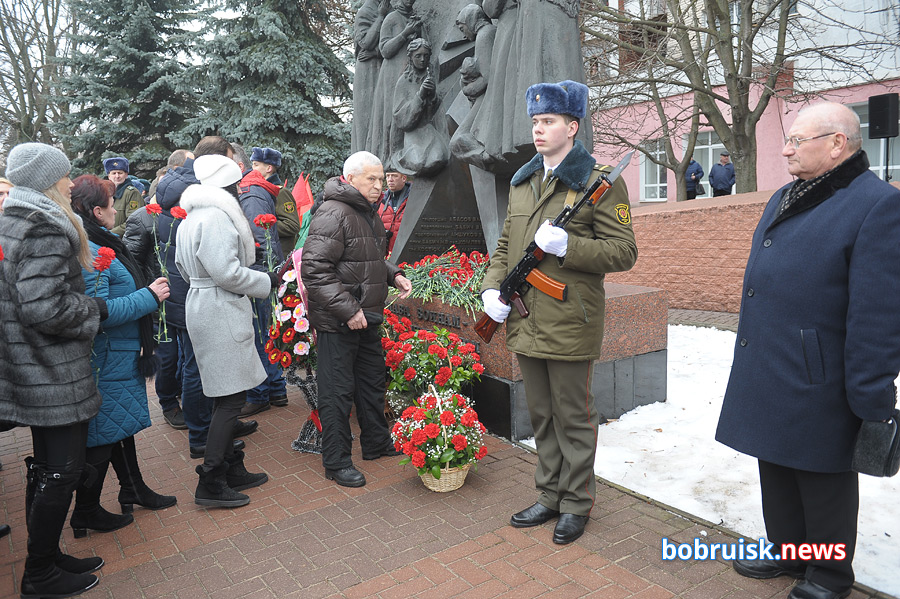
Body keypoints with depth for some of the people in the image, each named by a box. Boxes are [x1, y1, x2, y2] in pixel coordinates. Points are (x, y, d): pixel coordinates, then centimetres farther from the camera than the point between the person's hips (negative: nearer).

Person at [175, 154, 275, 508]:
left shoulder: (191, 218, 17)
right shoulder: (216, 217, -16)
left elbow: (185, 268, 23)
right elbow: (226, 272, -22)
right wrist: (267, 281, -10)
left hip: (200, 303, 11)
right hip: (220, 311, -11)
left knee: (227, 395, 16)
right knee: (231, 396, -5)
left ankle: (232, 469, 26)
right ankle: (210, 483, 2)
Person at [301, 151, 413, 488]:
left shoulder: (369, 213, 14)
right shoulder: (333, 214, -18)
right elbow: (315, 269, -24)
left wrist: (393, 274, 7)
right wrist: (348, 310, -25)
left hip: (367, 318, 10)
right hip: (337, 323, -10)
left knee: (373, 382, 20)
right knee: (338, 392, 1)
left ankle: (376, 443, 37)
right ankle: (336, 463, 15)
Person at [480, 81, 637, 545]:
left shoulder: (600, 183, -7)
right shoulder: (521, 183, 14)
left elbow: (623, 252, -11)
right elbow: (505, 245, 19)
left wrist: (567, 245, -24)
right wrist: (491, 287, 2)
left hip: (570, 325, -6)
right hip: (525, 324, 7)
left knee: (574, 419, 7)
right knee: (541, 417, 17)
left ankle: (576, 505, 26)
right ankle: (550, 497, 34)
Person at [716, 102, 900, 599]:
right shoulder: (783, 200, 12)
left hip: (816, 385, -8)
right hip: (768, 376, 8)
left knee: (823, 480, 10)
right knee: (776, 469, 20)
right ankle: (787, 551, 40)